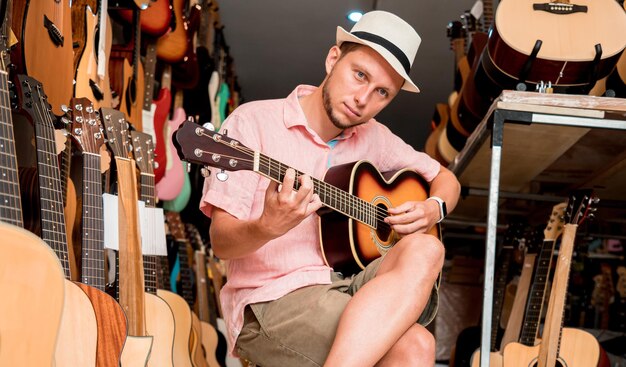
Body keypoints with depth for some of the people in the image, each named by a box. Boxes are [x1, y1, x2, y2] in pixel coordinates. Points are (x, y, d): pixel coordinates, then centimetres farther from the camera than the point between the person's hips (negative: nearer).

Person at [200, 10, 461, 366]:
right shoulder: (254, 121, -6)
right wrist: (268, 227, -33)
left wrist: (433, 209, 2)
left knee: (425, 250, -26)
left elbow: (446, 179, 26)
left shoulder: (373, 138, 12)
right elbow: (222, 242, -11)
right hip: (273, 300, -6)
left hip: (351, 285, 7)